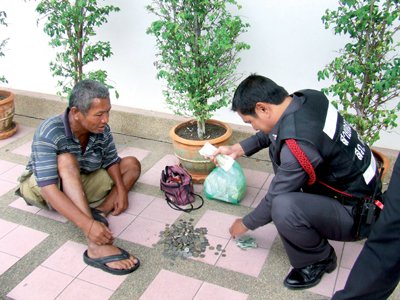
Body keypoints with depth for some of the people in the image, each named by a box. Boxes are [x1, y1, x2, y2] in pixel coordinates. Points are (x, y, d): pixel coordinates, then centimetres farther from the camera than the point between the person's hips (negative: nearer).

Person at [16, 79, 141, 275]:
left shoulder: (102, 129, -17)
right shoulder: (48, 134, -33)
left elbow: (111, 161, 1)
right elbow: (49, 189, -41)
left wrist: (121, 190, -17)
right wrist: (87, 225, -49)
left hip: (81, 185, 6)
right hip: (41, 190, -6)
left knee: (132, 164, -1)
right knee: (66, 160, -38)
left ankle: (100, 212, -23)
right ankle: (97, 246, -44)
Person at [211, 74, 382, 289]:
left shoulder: (298, 145, -33)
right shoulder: (308, 97, -10)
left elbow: (274, 200, -18)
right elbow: (272, 132, 11)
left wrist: (245, 224, -1)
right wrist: (238, 149, 3)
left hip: (356, 213, -8)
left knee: (284, 208, -33)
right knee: (278, 147, 8)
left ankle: (319, 260, -2)